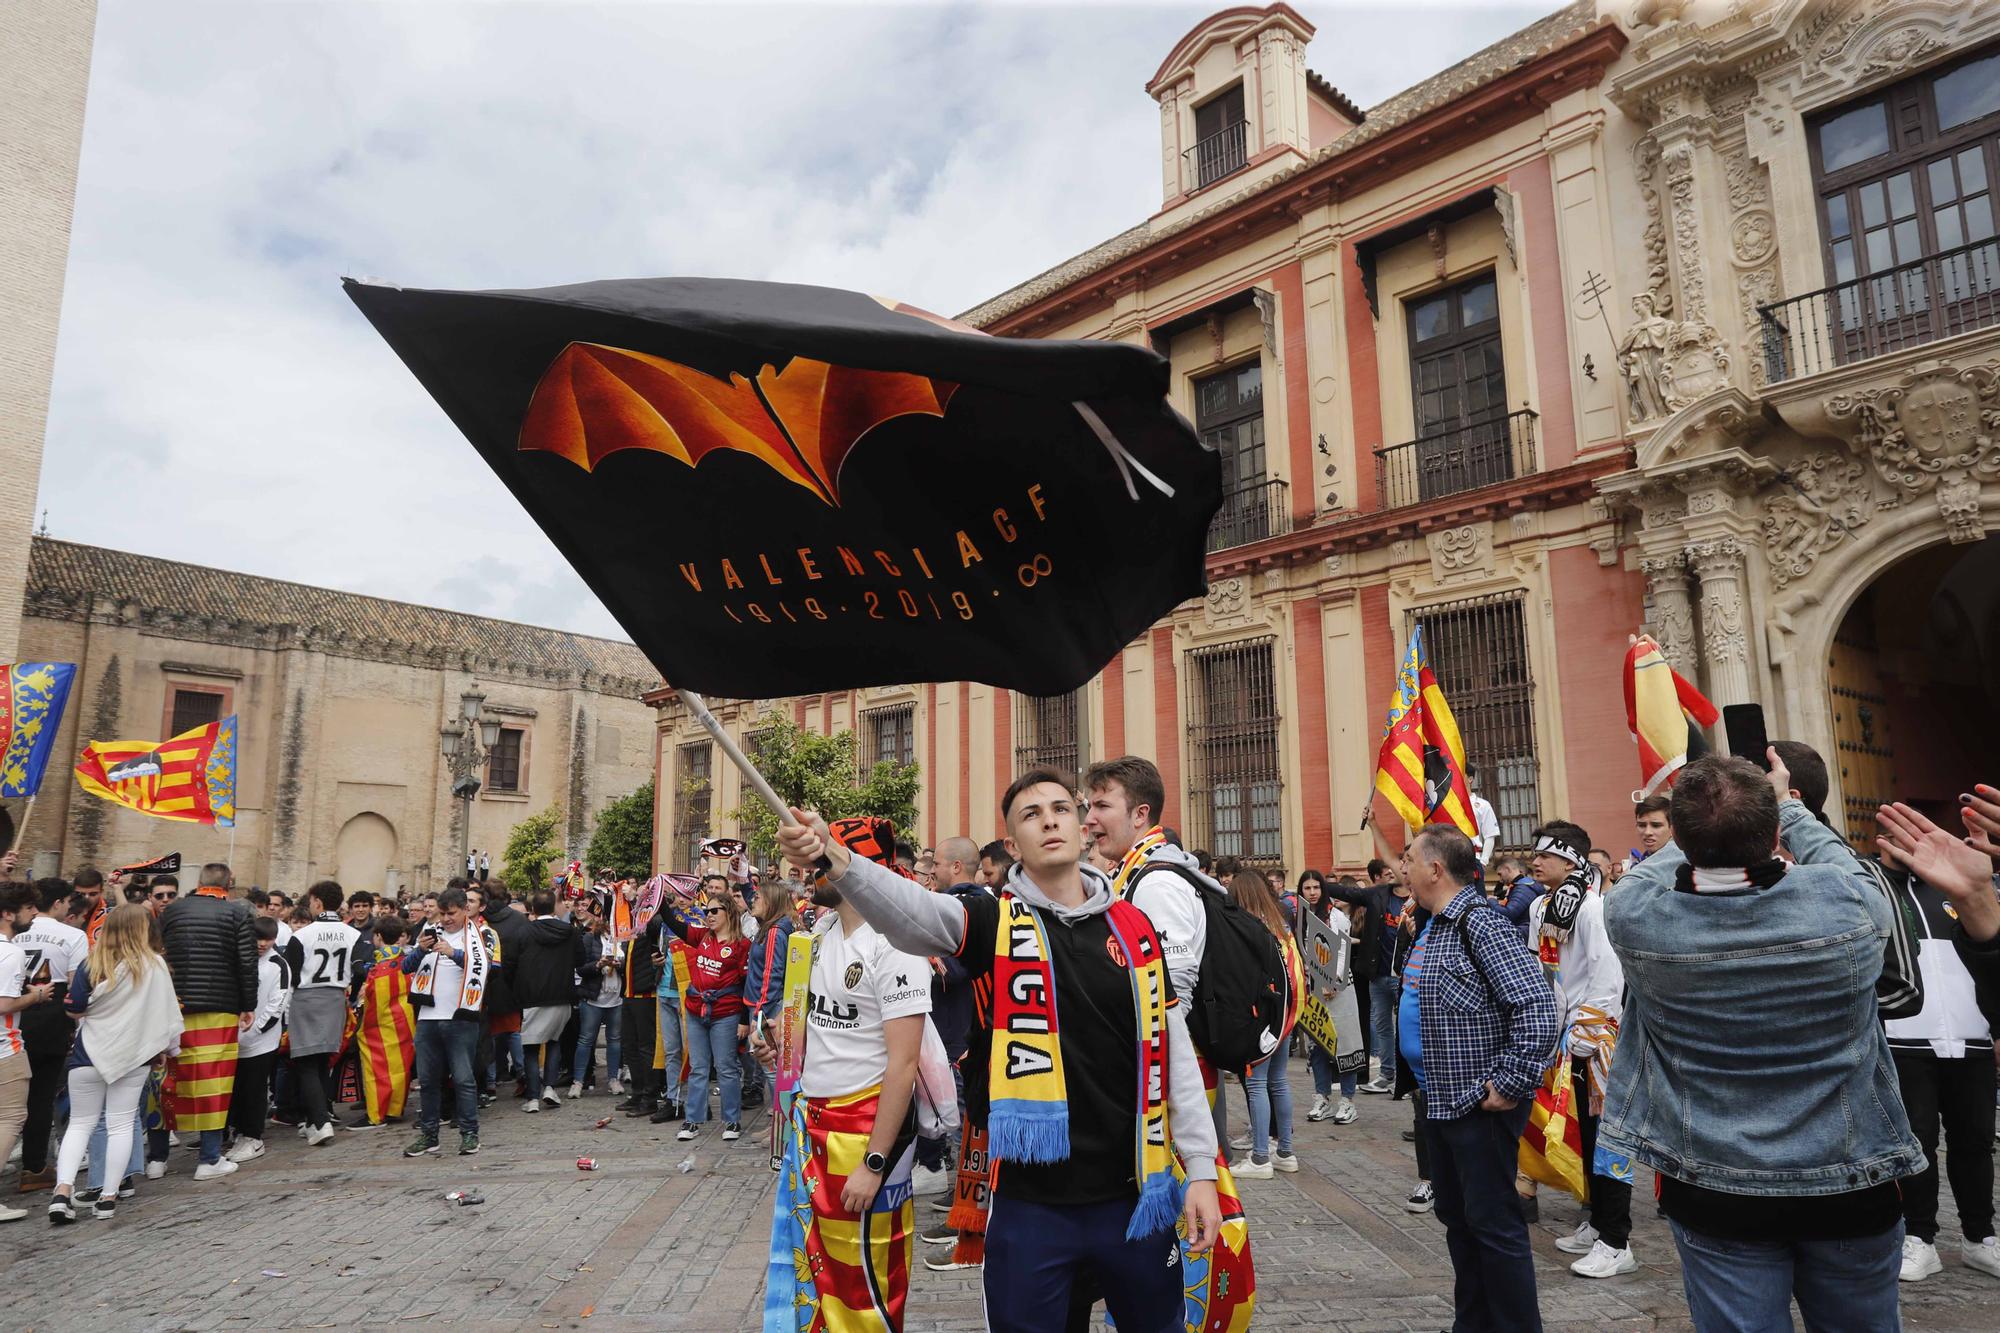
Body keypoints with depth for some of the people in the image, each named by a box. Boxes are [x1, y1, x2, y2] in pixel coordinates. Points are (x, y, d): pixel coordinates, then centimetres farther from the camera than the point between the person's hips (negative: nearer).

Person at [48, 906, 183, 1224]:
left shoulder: (92, 966, -4)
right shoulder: (155, 965, -6)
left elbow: (75, 1008, -4)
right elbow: (166, 1010, -2)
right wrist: (165, 1046, 10)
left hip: (88, 1054, 1)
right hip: (133, 1054, -1)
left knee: (79, 1124, 13)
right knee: (120, 1126, 5)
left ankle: (63, 1191, -2)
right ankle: (108, 1198, 6)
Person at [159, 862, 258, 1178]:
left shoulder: (172, 910, 7)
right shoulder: (238, 912, -3)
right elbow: (247, 962, -6)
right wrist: (248, 1005, 3)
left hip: (174, 1006, 3)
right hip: (219, 1009, -3)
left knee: (169, 1078, 13)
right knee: (213, 1079, 1)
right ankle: (210, 1159, 4)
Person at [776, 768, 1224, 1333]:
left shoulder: (1135, 928, 2)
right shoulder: (995, 922, -7)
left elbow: (1175, 1054, 6)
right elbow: (908, 908, -27)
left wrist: (1201, 1170, 4)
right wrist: (833, 857, -46)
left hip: (1131, 1198, 3)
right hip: (1030, 1202, -3)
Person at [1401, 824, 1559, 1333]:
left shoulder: (1480, 922, -19)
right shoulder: (1438, 926, 10)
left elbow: (1537, 1006, -26)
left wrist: (1511, 1085, -22)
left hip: (1482, 1106, -10)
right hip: (1443, 1101, 10)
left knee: (1494, 1224, 1)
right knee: (1458, 1219, 18)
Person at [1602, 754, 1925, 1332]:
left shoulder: (1636, 915, -20)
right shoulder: (1849, 905, -19)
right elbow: (1833, 856, 6)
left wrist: (1706, 825, 18)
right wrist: (1786, 806, 21)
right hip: (1850, 1183, 2)